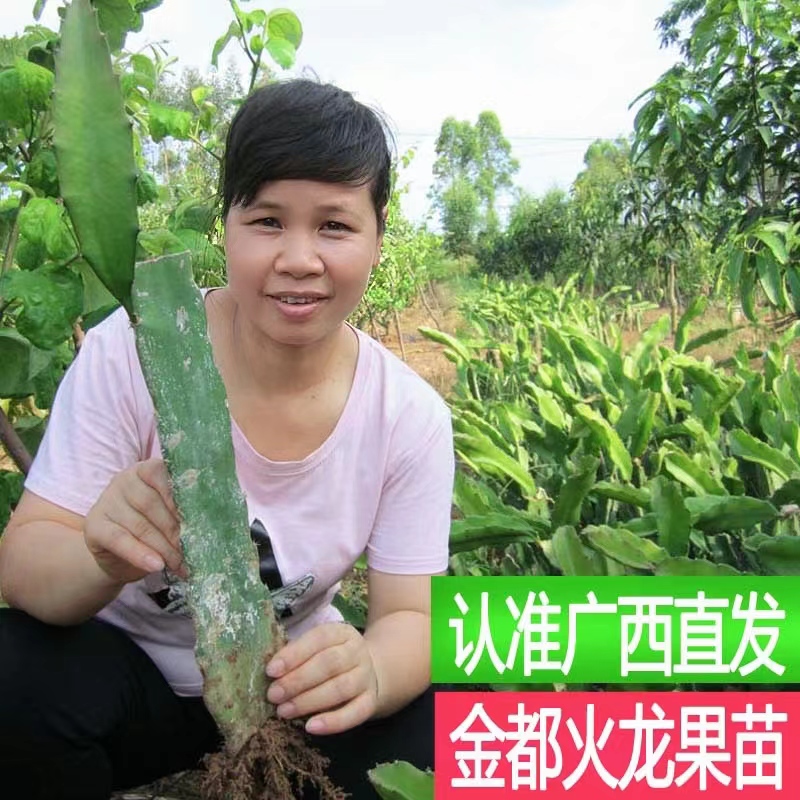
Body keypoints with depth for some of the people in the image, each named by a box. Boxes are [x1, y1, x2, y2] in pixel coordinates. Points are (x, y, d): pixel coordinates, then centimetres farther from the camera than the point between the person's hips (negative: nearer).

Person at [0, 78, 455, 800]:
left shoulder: (410, 415, -14)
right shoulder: (133, 349, -20)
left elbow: (410, 617, -14)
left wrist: (368, 671, -39)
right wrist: (104, 559, -43)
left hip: (287, 683, 2)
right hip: (124, 665, -1)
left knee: (433, 741, -23)